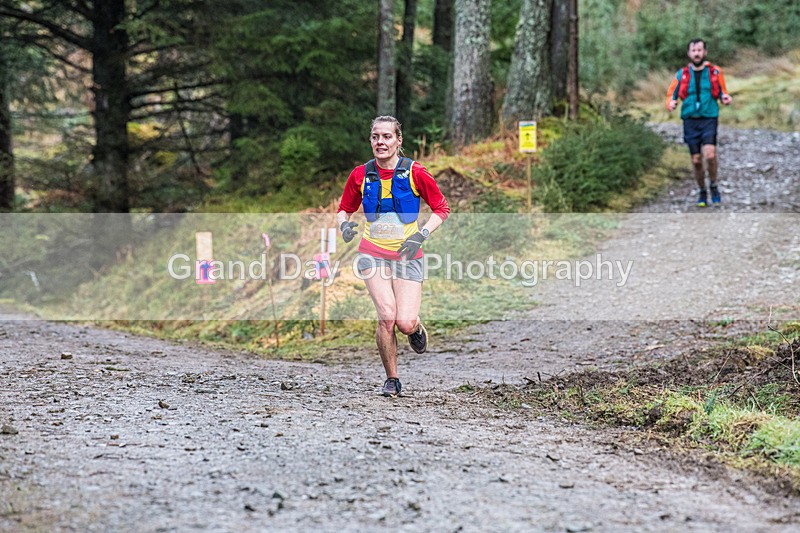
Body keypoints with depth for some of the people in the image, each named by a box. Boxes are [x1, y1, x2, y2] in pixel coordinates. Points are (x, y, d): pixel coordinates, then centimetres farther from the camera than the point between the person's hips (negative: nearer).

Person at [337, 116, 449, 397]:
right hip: (373, 254, 1)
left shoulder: (415, 173, -5)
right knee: (387, 315, -19)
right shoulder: (360, 174, 1)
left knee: (405, 324, -14)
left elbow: (441, 208, 4)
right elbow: (344, 209, 15)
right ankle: (391, 380, -1)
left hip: (407, 256, -1)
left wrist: (422, 235, -10)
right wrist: (344, 224, -8)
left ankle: (416, 326, 27)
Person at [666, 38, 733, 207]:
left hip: (709, 119, -2)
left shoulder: (715, 72, 5)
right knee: (696, 160, 3)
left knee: (710, 154, -21)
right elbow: (671, 95, 12)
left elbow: (723, 92, 15)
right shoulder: (681, 75, 6)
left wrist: (726, 98, -9)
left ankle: (713, 185, 4)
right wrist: (671, 104, -12)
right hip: (690, 121, 2)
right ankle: (702, 192, 22)